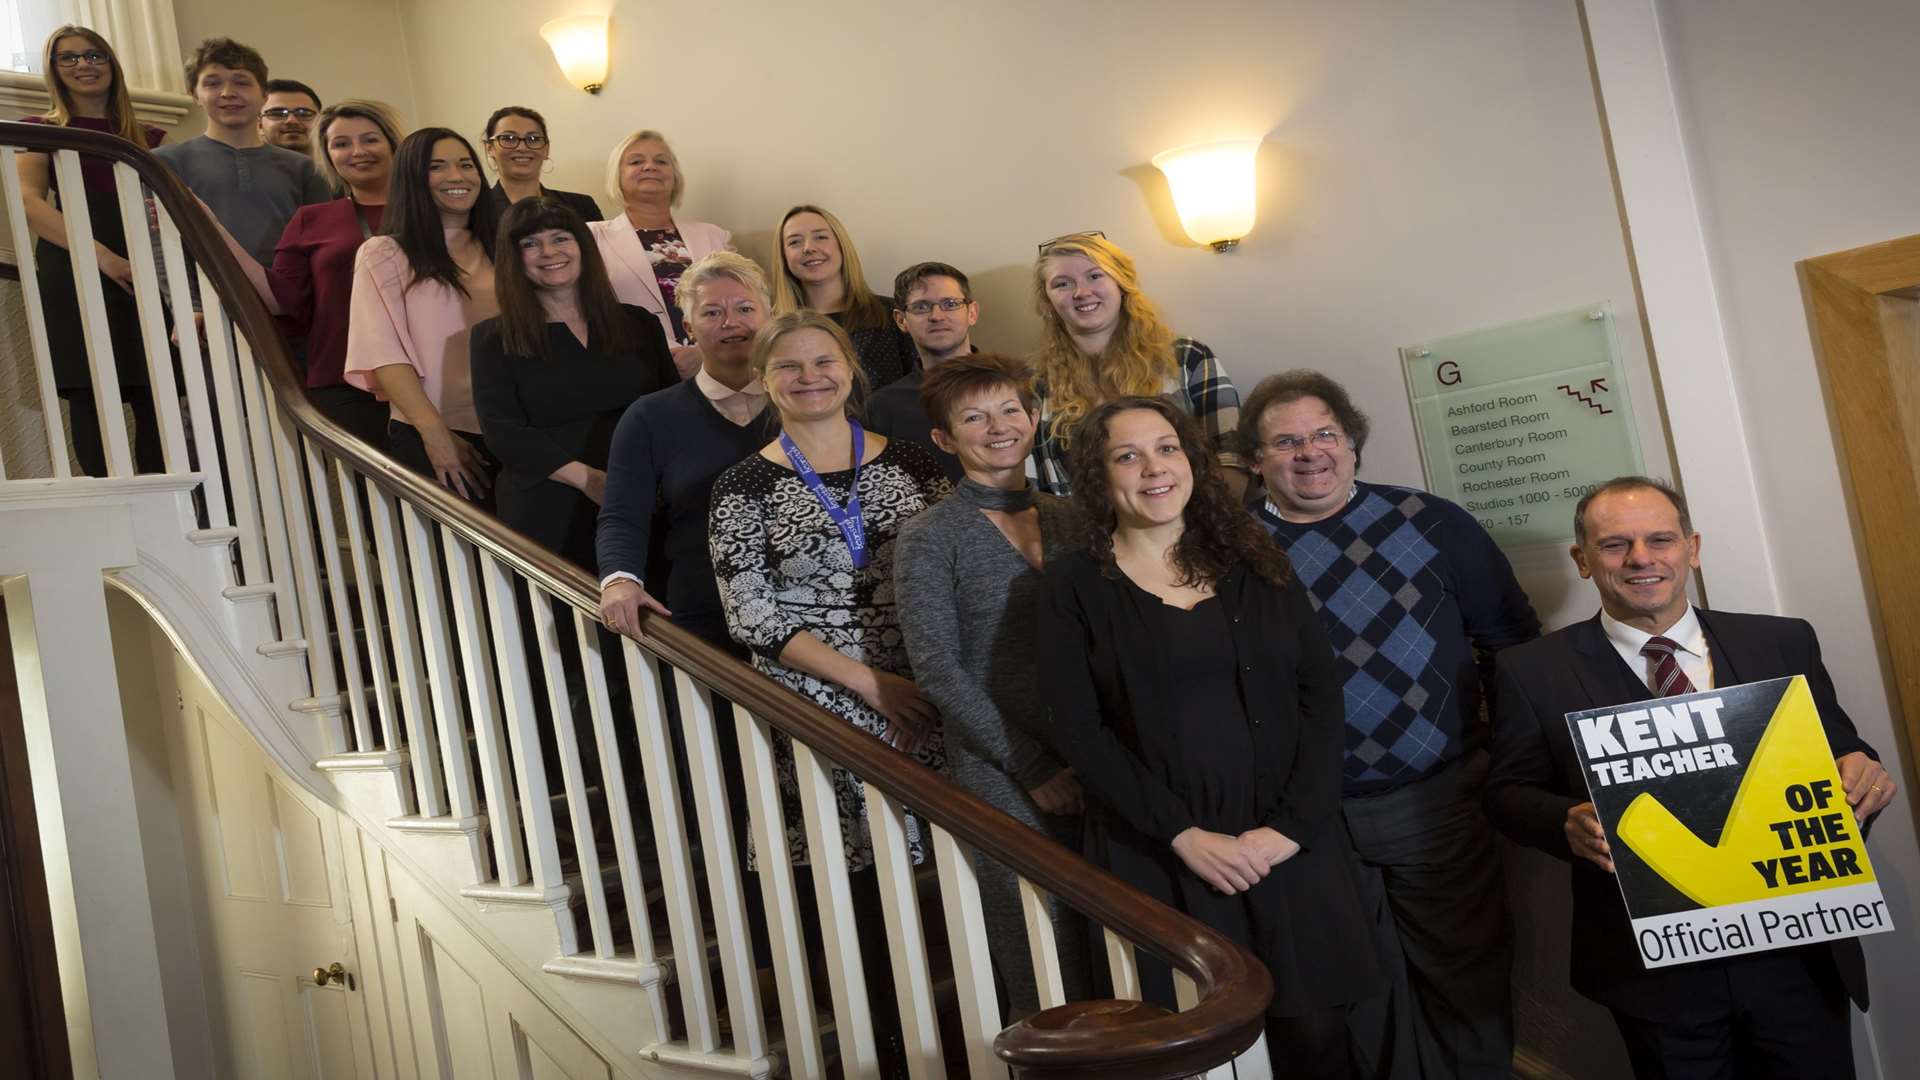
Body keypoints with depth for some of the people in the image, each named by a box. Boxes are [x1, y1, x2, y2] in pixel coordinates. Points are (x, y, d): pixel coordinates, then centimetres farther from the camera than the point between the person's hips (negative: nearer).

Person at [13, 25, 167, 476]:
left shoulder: (149, 138, 21)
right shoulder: (42, 130, 12)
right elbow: (29, 202, -3)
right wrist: (102, 255, -18)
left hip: (146, 275, 2)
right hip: (74, 277, -2)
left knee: (157, 401, -7)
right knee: (90, 400, -7)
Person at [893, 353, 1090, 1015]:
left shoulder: (1066, 518, 10)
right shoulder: (930, 538, -4)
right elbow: (938, 671, -9)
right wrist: (1033, 766, -10)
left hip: (1086, 762, 4)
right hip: (1001, 776, -4)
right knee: (1048, 979, 2)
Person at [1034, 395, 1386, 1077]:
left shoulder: (1256, 563, 8)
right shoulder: (1075, 585, 0)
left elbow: (1321, 694, 3)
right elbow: (1075, 731, -7)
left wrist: (1291, 824, -9)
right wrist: (1184, 835, -14)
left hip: (1290, 846, 2)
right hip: (1159, 860, -2)